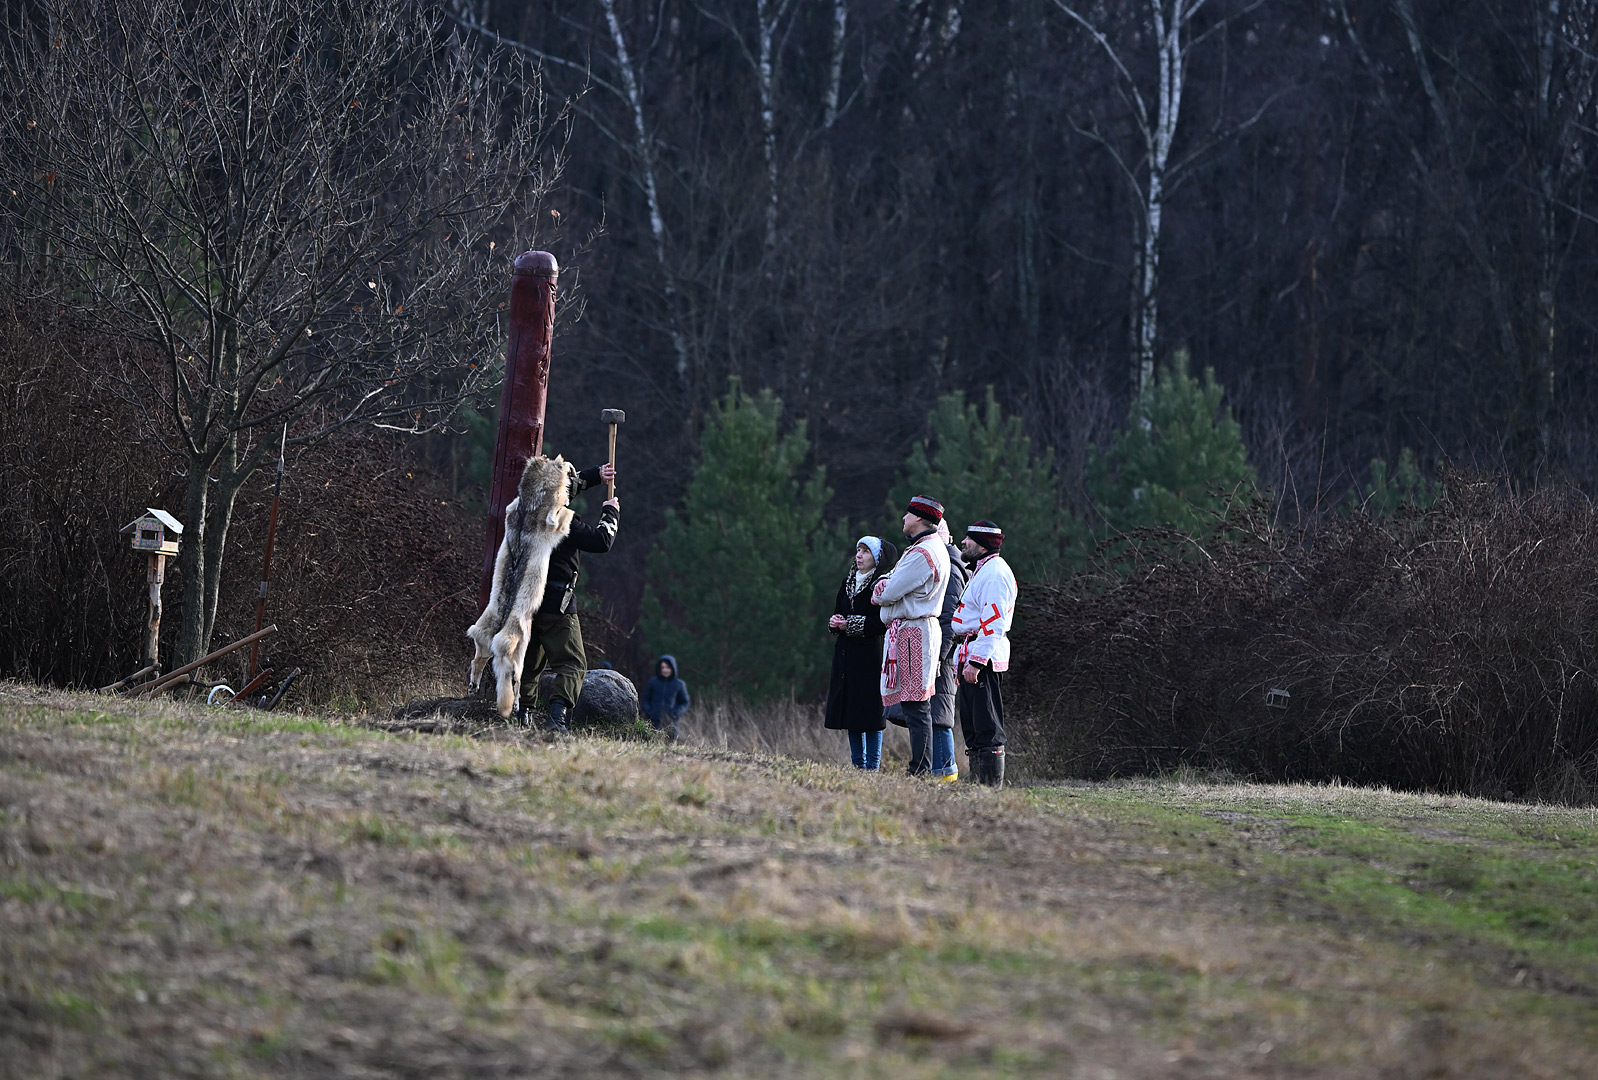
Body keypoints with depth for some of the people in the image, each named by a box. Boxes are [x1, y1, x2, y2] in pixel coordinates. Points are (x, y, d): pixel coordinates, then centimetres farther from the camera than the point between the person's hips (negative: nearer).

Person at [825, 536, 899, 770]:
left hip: (869, 654, -7)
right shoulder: (849, 580, 16)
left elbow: (883, 623, -14)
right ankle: (857, 765, 12)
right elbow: (837, 612, 21)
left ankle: (872, 766, -4)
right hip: (845, 652, 7)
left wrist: (850, 624, -15)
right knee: (850, 712, 7)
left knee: (869, 711, -7)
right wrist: (834, 623, -2)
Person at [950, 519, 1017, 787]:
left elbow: (993, 623, -22)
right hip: (971, 655, 11)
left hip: (982, 655, -11)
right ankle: (978, 783, 16)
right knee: (972, 727, 13)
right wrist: (963, 660, 24)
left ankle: (991, 784, -12)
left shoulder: (994, 573, -14)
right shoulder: (982, 570, 21)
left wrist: (975, 661, -25)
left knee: (986, 725, -11)